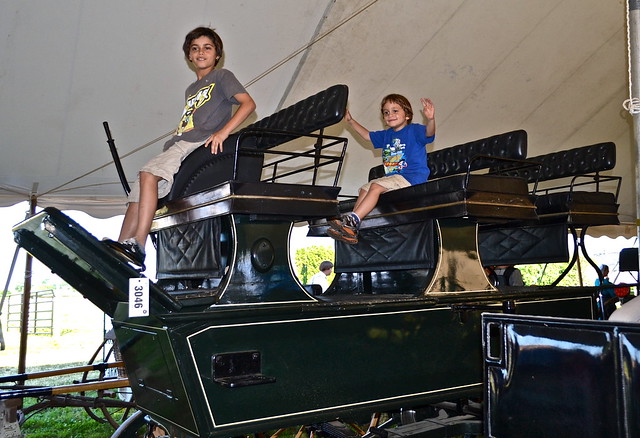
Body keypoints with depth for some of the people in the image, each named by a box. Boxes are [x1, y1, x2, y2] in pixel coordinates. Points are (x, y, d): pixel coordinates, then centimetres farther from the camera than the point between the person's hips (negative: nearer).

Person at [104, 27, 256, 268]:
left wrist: (222, 132, -19)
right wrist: (172, 139, 10)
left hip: (201, 145, -8)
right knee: (138, 187, -8)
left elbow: (248, 103, -6)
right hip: (178, 145, 8)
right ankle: (121, 250, -14)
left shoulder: (222, 77, 11)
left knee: (149, 173, -29)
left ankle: (136, 248, -36)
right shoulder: (191, 90, 33)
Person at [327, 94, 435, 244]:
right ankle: (350, 231, -10)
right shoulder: (386, 135, 20)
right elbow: (367, 135, 33)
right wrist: (351, 121, 30)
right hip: (394, 178, 9)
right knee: (364, 189, 1)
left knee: (375, 186, -25)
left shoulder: (414, 130, -3)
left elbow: (429, 133, -23)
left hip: (412, 177, -9)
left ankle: (352, 220, -32)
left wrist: (430, 119, -43)